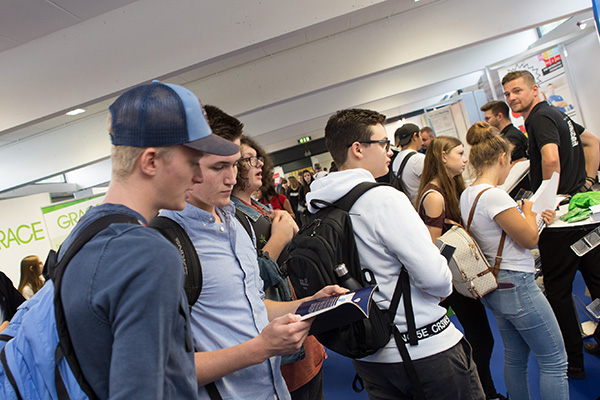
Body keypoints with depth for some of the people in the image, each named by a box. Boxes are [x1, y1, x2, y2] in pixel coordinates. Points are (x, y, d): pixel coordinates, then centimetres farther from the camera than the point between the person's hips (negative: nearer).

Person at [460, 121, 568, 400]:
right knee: (555, 362, 7)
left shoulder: (466, 195, 6)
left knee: (515, 358, 22)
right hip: (516, 285, -9)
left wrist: (529, 217, 9)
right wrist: (528, 209, 1)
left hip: (493, 287, 9)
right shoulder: (494, 195, -23)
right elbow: (530, 240, -16)